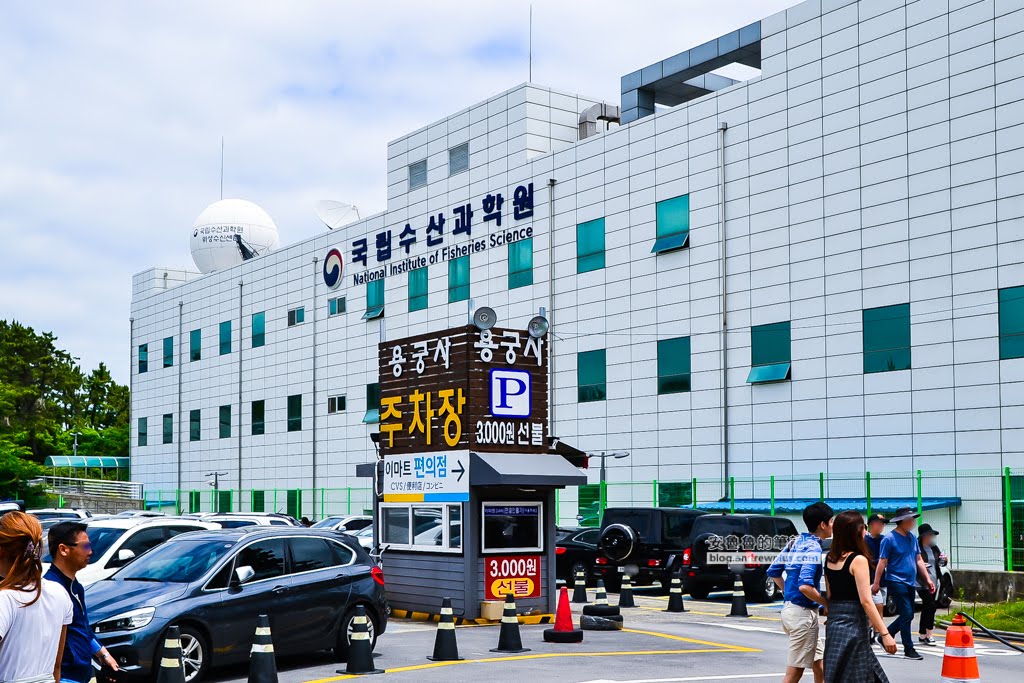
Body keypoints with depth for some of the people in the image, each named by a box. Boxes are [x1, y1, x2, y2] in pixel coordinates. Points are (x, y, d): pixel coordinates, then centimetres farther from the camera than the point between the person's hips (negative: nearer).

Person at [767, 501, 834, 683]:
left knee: (819, 663, 20)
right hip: (803, 613, -9)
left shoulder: (795, 542, 9)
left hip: (790, 607, 9)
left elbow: (773, 572, 16)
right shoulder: (813, 548, -17)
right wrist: (828, 604, -15)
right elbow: (805, 586, -28)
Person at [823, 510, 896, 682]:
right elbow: (866, 601, -18)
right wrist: (885, 634, -17)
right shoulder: (858, 560, -14)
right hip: (853, 625, -8)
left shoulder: (829, 559, 7)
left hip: (834, 623, 8)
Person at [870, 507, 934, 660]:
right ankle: (909, 649, -1)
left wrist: (928, 579, 11)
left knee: (908, 616, 11)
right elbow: (882, 562, -11)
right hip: (896, 582, -8)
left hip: (910, 583, 8)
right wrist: (876, 583, -12)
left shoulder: (912, 538, 11)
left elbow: (919, 560, 16)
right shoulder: (889, 539, -11)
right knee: (907, 614, -9)